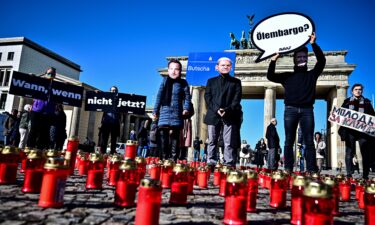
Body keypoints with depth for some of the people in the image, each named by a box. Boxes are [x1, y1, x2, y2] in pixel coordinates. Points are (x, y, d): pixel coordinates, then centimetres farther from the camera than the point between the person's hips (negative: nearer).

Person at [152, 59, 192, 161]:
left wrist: (186, 108, -11)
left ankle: (173, 158, 6)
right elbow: (159, 96, 9)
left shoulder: (183, 83, 5)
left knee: (175, 136, 1)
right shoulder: (165, 81, 8)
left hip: (177, 113, -1)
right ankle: (165, 157, 10)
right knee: (164, 135, 0)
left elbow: (187, 97, 3)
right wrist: (156, 110, 9)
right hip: (165, 111, 1)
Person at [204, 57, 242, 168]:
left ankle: (229, 165, -2)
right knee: (212, 141, 2)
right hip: (213, 115, 2)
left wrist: (227, 110, -13)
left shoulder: (236, 82, 15)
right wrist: (216, 109, -10)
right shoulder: (211, 81, 18)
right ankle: (211, 164, 7)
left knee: (229, 143, -4)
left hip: (230, 116, -1)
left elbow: (237, 99, 3)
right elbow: (207, 97, 6)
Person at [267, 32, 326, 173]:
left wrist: (313, 44, -2)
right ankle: (288, 170, 1)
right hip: (291, 110, 0)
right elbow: (270, 76, 8)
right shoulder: (287, 76, 17)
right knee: (289, 141, -1)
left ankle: (312, 171, -3)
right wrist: (273, 60, -3)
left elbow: (321, 60, 5)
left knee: (309, 142, -3)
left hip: (307, 110, 0)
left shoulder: (312, 74, 18)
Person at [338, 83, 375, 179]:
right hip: (350, 130, -1)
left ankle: (365, 175, 5)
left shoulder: (366, 102, 16)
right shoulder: (347, 102, 14)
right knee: (349, 153, -1)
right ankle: (349, 174, 2)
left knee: (366, 153, -2)